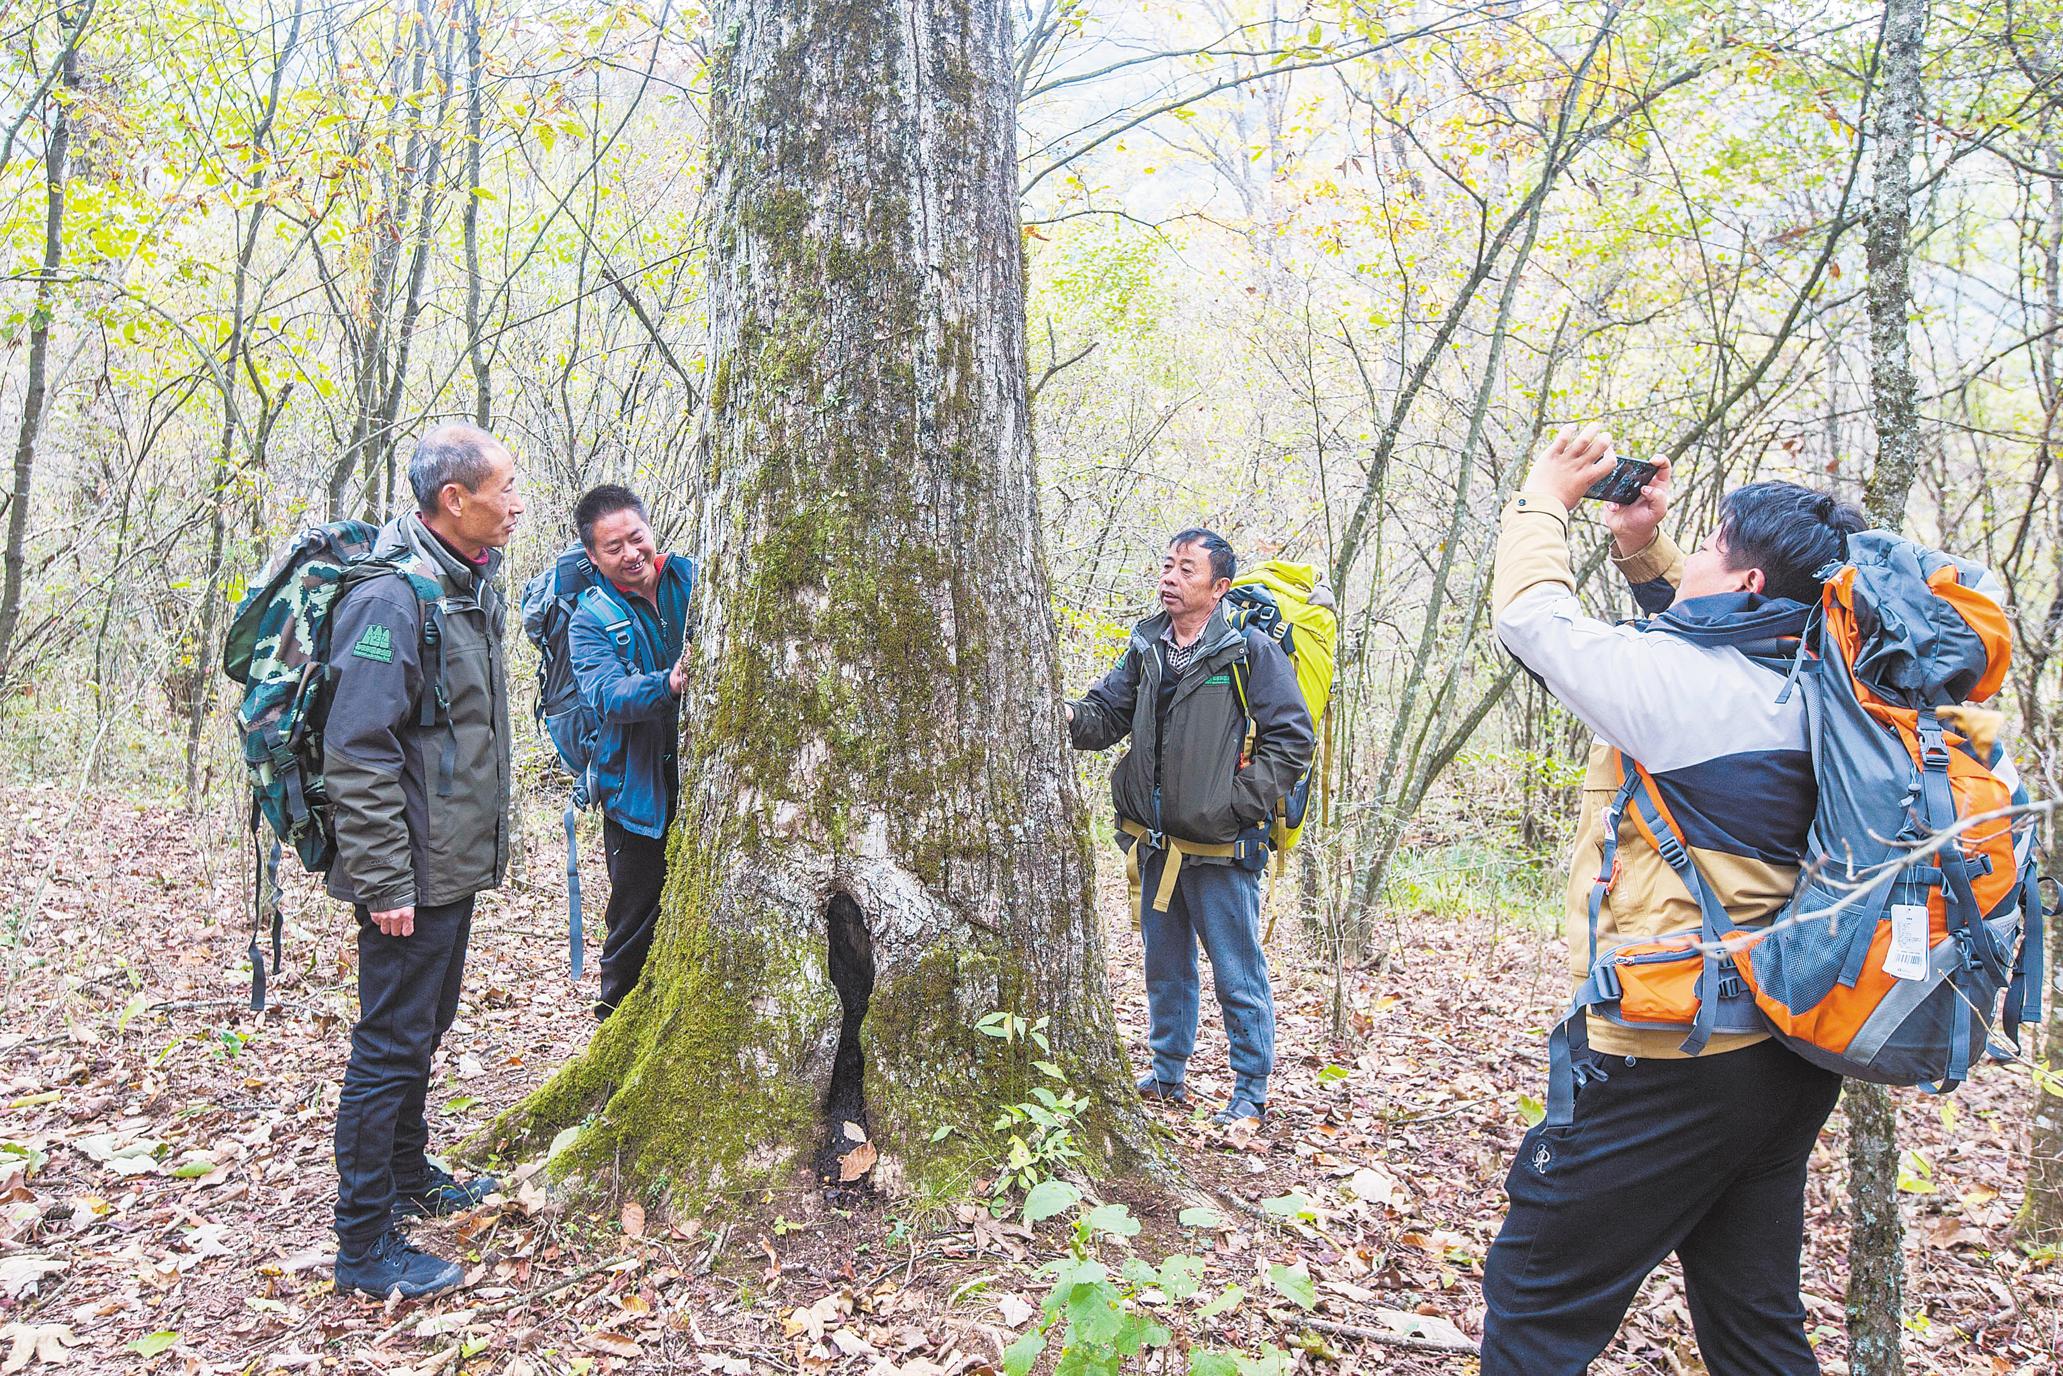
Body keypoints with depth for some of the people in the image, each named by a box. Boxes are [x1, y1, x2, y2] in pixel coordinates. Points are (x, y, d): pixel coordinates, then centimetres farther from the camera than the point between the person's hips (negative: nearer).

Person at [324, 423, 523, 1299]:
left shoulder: (467, 589, 11)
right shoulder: (393, 596, -20)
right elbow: (357, 755, -23)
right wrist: (383, 882, -23)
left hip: (453, 865, 10)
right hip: (411, 877, -10)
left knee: (423, 1030, 22)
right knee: (392, 1044, 0)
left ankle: (410, 1178, 39)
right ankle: (365, 1244, 13)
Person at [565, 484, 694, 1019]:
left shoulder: (695, 578, 3)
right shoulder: (592, 618, -2)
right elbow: (606, 694, -18)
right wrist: (668, 685, -38)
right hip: (640, 790, -2)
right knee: (636, 920, 9)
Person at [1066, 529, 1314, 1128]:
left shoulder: (1251, 651, -9)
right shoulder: (1146, 649, 8)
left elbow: (1291, 740, -10)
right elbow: (1107, 715, 8)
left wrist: (1237, 802, -14)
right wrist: (1068, 714, -14)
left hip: (1221, 850, -6)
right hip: (1158, 846, 6)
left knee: (1238, 975, 4)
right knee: (1164, 967, 20)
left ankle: (1251, 1091, 19)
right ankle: (1167, 1075, 36)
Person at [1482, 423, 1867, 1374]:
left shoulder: (1686, 682, -18)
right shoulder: (1803, 689, 4)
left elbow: (1533, 618, -6)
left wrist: (1545, 493, 9)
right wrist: (1641, 546, 20)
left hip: (1673, 1062, -9)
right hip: (1784, 1057, 9)